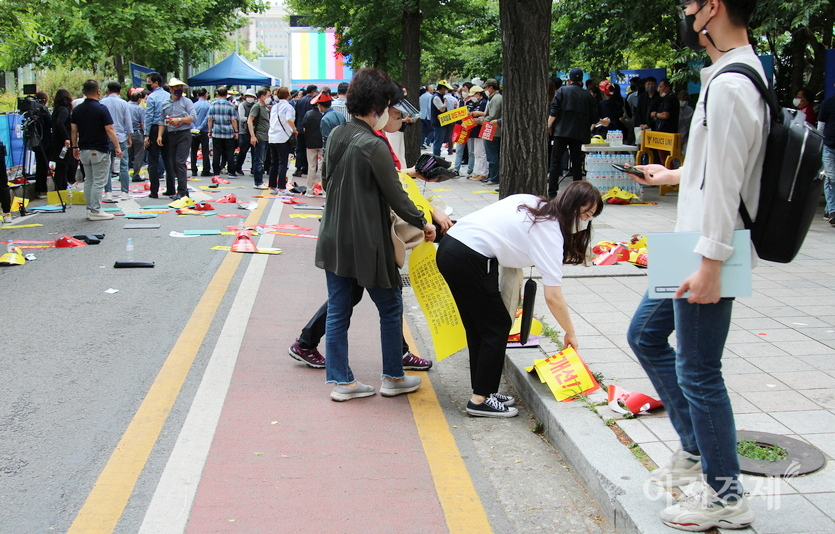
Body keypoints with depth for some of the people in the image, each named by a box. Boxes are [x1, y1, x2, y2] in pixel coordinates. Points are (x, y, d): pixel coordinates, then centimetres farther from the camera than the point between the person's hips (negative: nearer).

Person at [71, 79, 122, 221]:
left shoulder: (77, 109, 5)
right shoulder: (101, 109, -13)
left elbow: (73, 130, 8)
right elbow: (109, 130, -14)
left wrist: (75, 147, 19)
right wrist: (117, 147, -9)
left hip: (84, 150, 6)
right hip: (99, 150, -6)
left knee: (88, 181, 14)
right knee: (98, 182, -3)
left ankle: (90, 209, 16)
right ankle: (95, 211, -3)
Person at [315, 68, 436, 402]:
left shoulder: (336, 136, 4)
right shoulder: (374, 146, -19)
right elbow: (397, 197, -14)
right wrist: (422, 223, 0)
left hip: (334, 241, 7)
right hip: (366, 244, -7)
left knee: (337, 311, 12)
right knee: (390, 309, 11)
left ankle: (340, 380, 18)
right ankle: (393, 378, 22)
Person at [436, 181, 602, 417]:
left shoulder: (531, 202, 14)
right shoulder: (550, 232, -9)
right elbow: (553, 296, -9)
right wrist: (570, 332, 3)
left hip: (450, 245, 9)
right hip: (469, 260, -9)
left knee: (478, 327, 17)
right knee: (498, 327, 3)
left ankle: (482, 391, 25)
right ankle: (480, 400, 7)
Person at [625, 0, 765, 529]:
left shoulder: (729, 85, -21)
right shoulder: (742, 73, 11)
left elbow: (726, 182, -24)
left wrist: (711, 264, -23)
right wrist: (675, 174, 35)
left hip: (708, 256, -11)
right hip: (693, 247, 11)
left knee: (698, 372, -1)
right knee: (646, 335, 21)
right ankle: (696, 450, 30)